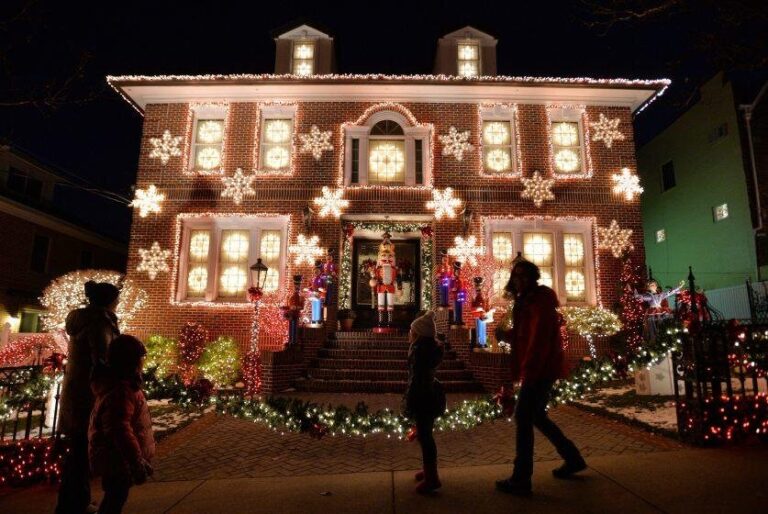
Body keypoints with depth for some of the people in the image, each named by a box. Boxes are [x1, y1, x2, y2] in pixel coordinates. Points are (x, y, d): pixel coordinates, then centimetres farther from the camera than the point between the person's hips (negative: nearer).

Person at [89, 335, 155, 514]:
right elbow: (120, 430, -33)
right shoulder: (120, 391, -28)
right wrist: (137, 462, -29)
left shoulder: (121, 384, 7)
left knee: (115, 498, 22)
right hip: (117, 459, -10)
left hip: (115, 457, 10)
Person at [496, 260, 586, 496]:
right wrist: (507, 334, 2)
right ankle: (573, 458, 31)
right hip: (537, 368, 10)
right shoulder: (525, 301, 17)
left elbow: (540, 336, -21)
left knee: (523, 416, -10)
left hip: (541, 368, -10)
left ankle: (521, 479, -4)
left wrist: (529, 368, -24)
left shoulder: (541, 298, -12)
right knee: (536, 416, 17)